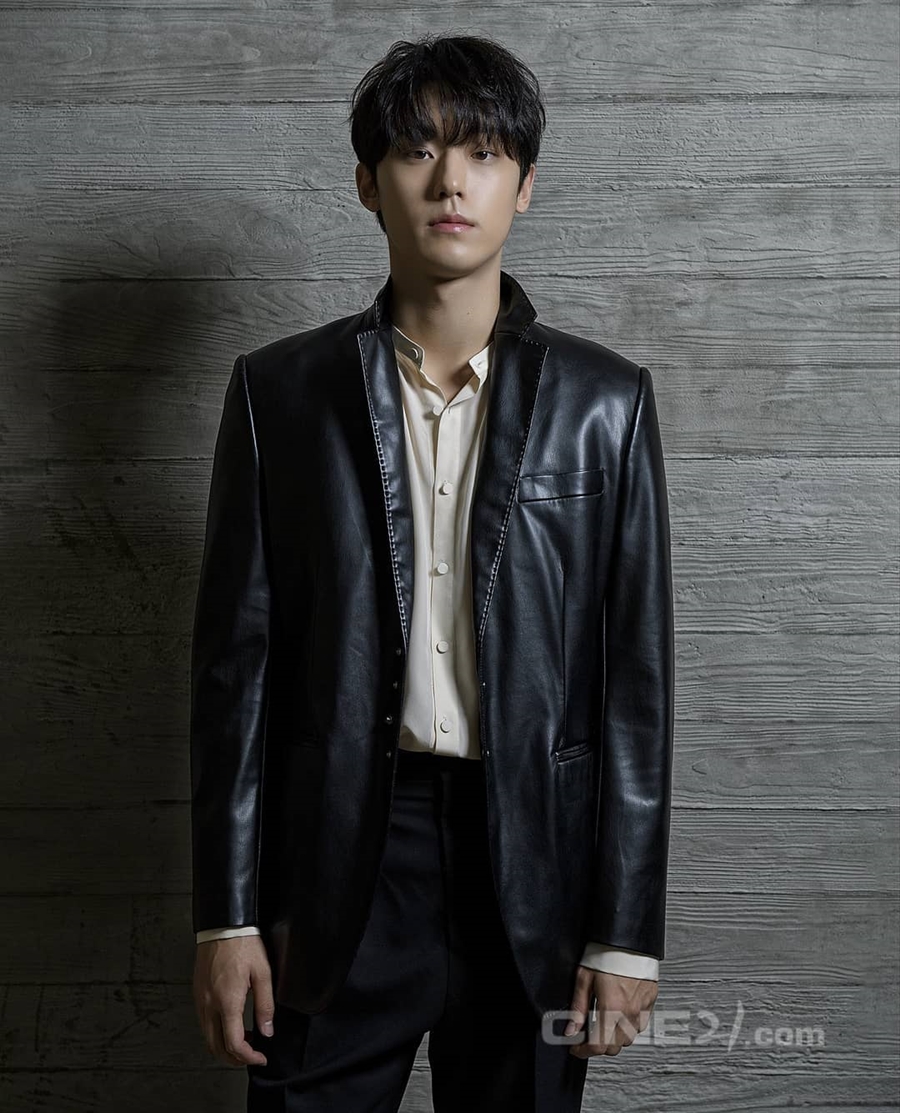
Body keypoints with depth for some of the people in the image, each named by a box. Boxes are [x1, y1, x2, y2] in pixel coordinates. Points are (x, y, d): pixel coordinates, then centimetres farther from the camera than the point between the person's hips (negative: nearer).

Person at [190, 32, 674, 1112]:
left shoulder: (603, 401, 1)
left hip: (535, 861, 1)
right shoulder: (278, 390, 2)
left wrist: (626, 932, -2)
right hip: (337, 864, 0)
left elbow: (636, 672, 1)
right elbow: (236, 659, 2)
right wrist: (226, 913, -1)